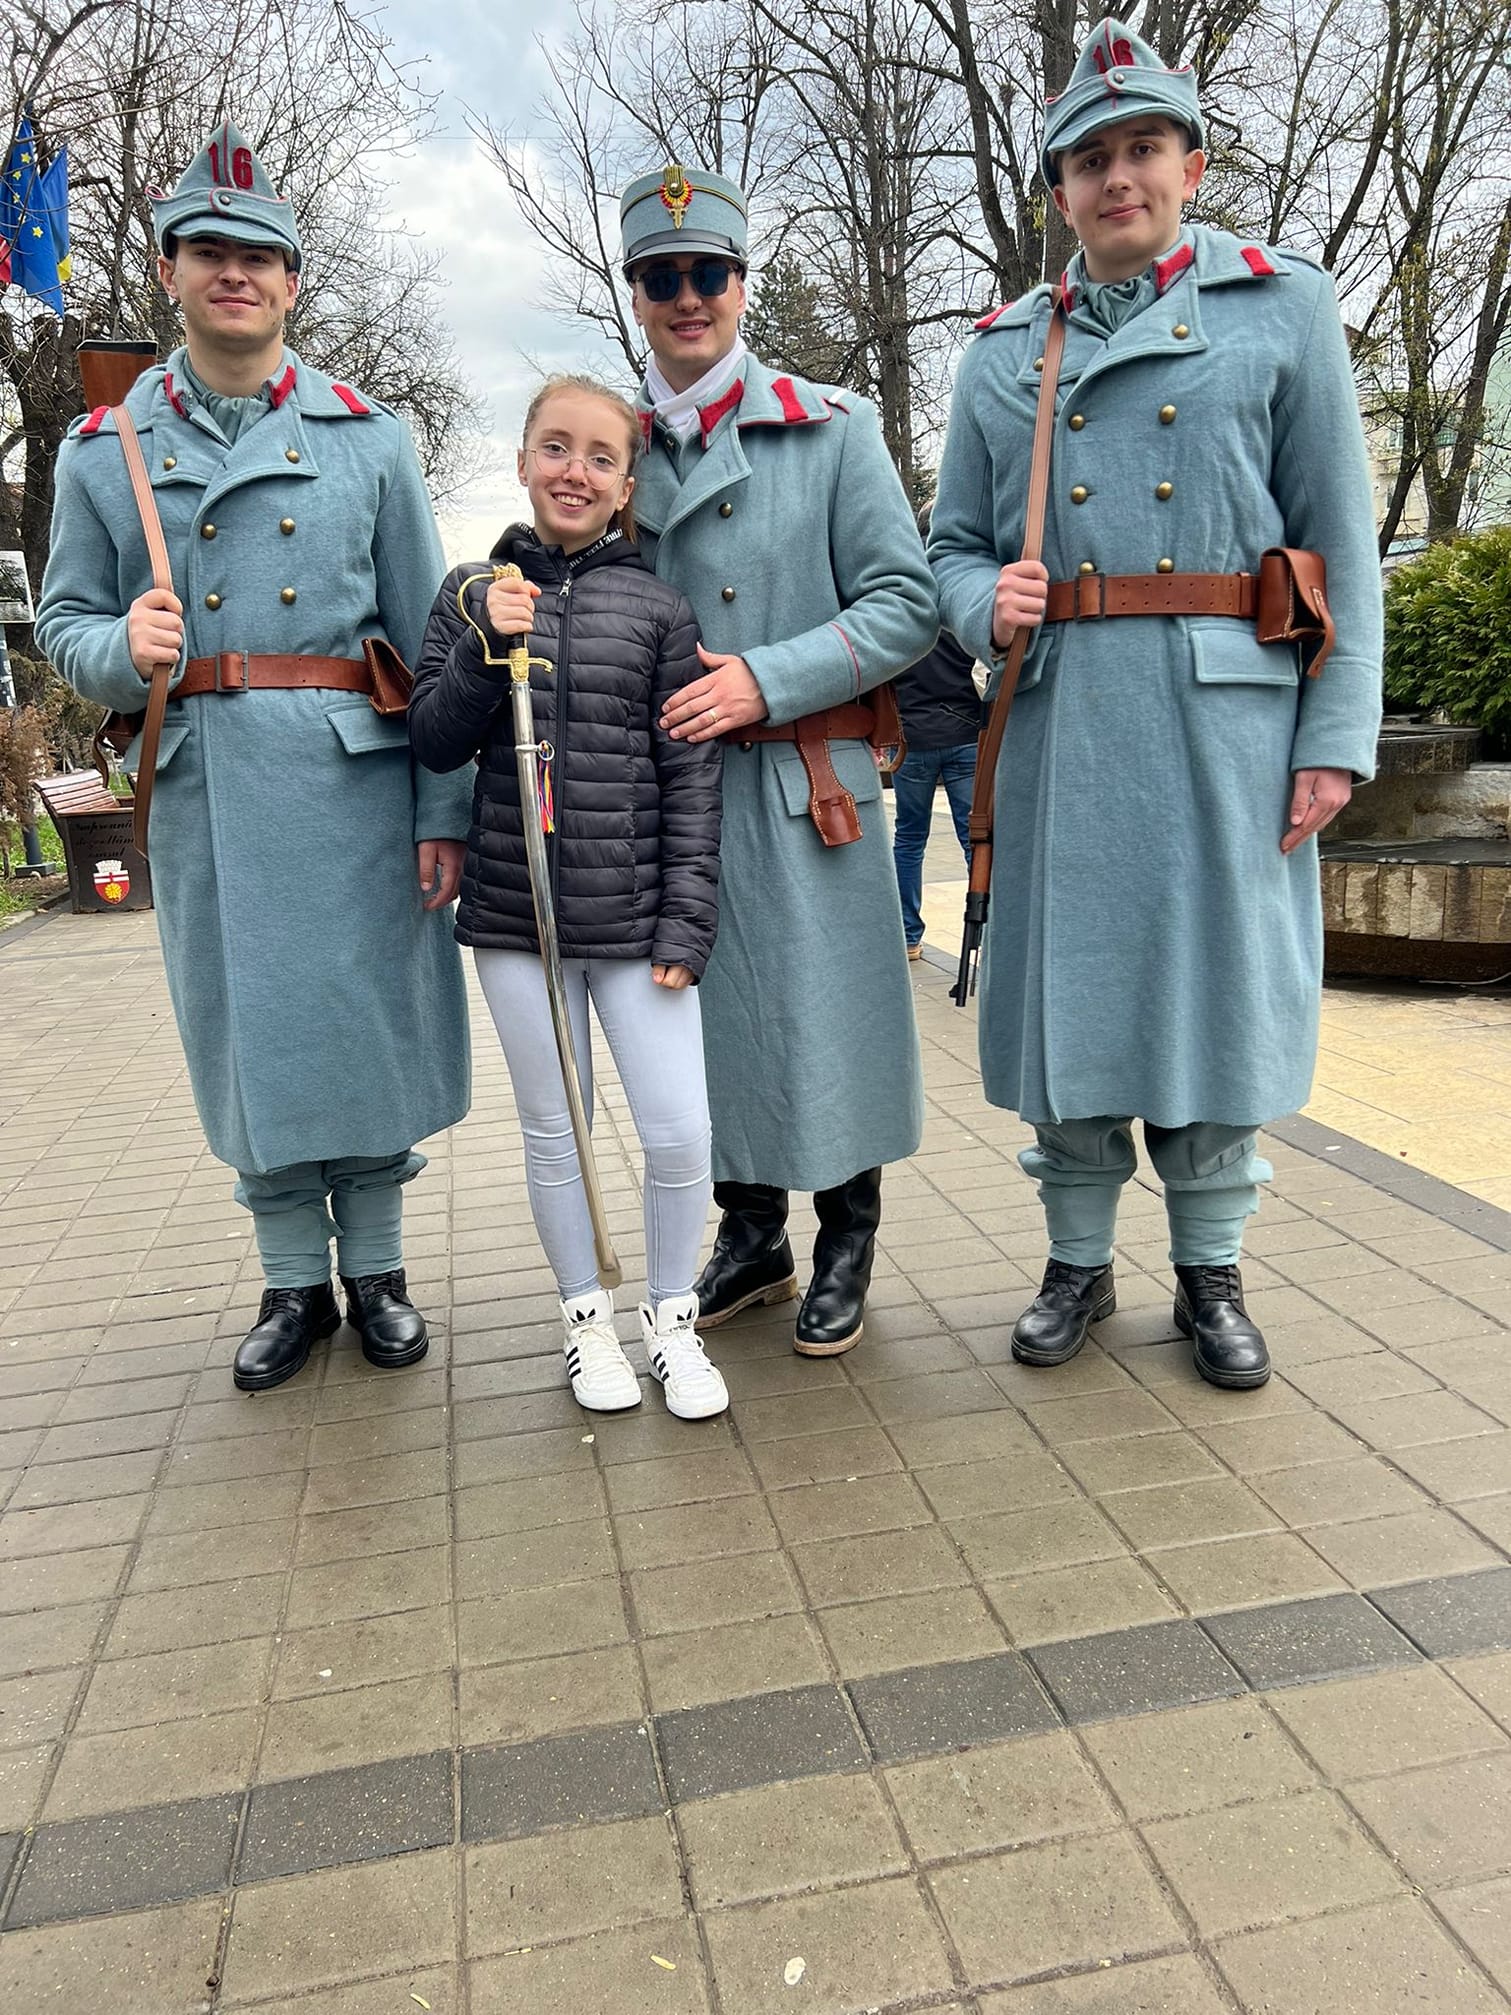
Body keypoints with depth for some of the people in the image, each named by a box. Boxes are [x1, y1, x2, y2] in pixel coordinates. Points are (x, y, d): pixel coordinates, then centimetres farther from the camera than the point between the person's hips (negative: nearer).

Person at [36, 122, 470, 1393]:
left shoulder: (367, 437, 5)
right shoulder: (104, 447, 9)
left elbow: (427, 639, 2)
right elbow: (65, 624, 10)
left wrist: (444, 812, -5)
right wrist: (123, 649, -14)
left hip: (356, 783, -1)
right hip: (203, 794, 2)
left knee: (368, 1016, 4)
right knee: (245, 1033, 8)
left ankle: (376, 1267, 23)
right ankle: (295, 1283, 24)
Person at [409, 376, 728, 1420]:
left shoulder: (659, 608, 2)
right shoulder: (474, 591, 6)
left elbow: (691, 776, 0)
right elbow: (435, 745, 4)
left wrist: (687, 921, -6)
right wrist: (486, 647, -12)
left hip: (635, 916, -1)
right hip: (515, 911, 1)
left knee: (680, 1133, -3)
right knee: (554, 1131, 12)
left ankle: (673, 1319, 21)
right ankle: (586, 1317, 31)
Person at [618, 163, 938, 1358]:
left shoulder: (832, 429, 2)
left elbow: (907, 604, -5)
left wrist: (766, 679, -15)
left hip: (805, 780, -3)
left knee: (824, 1007, 0)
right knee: (707, 1013, 10)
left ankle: (848, 1242, 21)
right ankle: (751, 1237, 28)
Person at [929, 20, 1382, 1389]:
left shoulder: (1286, 308, 7)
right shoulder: (1003, 352, 14)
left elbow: (1341, 542, 2)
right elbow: (954, 546, 15)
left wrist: (1338, 737, -6)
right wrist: (987, 603, -9)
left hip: (1228, 713, -1)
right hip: (1061, 723, 2)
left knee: (1221, 980, 3)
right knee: (1071, 980, 5)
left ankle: (1211, 1269, 20)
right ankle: (1080, 1258, 21)